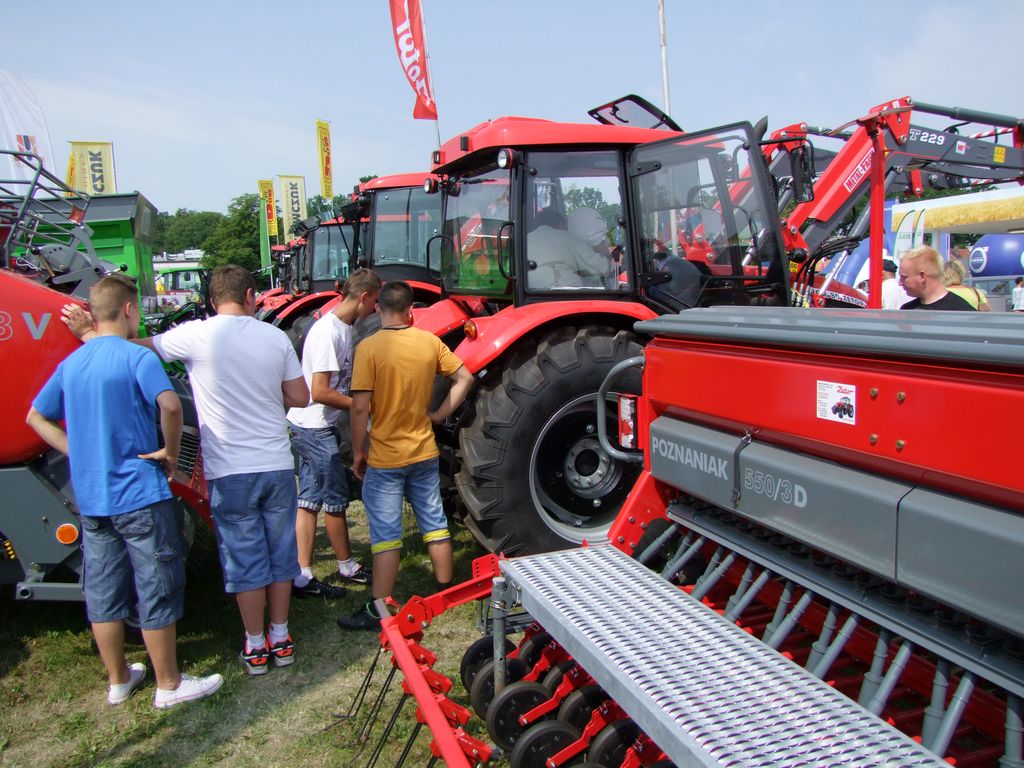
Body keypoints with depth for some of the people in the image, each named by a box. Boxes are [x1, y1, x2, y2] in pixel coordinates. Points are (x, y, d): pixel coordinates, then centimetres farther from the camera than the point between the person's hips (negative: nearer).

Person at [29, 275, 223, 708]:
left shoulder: (71, 363, 9)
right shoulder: (137, 356, -13)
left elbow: (37, 417, 18)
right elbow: (169, 405, -29)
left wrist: (79, 453, 10)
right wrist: (171, 452, -14)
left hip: (90, 498, 7)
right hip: (140, 496, -7)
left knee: (103, 593, 15)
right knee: (158, 591, 5)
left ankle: (118, 680, 30)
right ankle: (169, 685, 15)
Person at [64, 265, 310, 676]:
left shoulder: (197, 335, -10)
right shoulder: (275, 337, -1)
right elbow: (299, 398, 3)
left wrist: (87, 333, 19)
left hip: (230, 472, -3)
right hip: (277, 466, 3)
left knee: (244, 559, 9)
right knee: (280, 553, 15)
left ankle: (255, 647, 21)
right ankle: (281, 639, 27)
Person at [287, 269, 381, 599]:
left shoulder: (343, 327, 9)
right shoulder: (328, 332, -22)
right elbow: (320, 392, -24)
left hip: (315, 427, 10)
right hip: (314, 428, -10)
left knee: (309, 500, 13)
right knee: (335, 499, 3)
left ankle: (302, 576, 21)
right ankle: (347, 567, 18)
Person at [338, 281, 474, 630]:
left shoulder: (369, 347, -15)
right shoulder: (430, 342, -2)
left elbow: (360, 408, -17)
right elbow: (464, 378, 4)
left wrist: (358, 451, -5)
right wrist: (440, 414, 8)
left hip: (384, 458, -4)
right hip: (425, 453, 4)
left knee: (386, 535, 3)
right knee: (434, 524, 17)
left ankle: (379, 610, 12)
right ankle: (446, 592, 30)